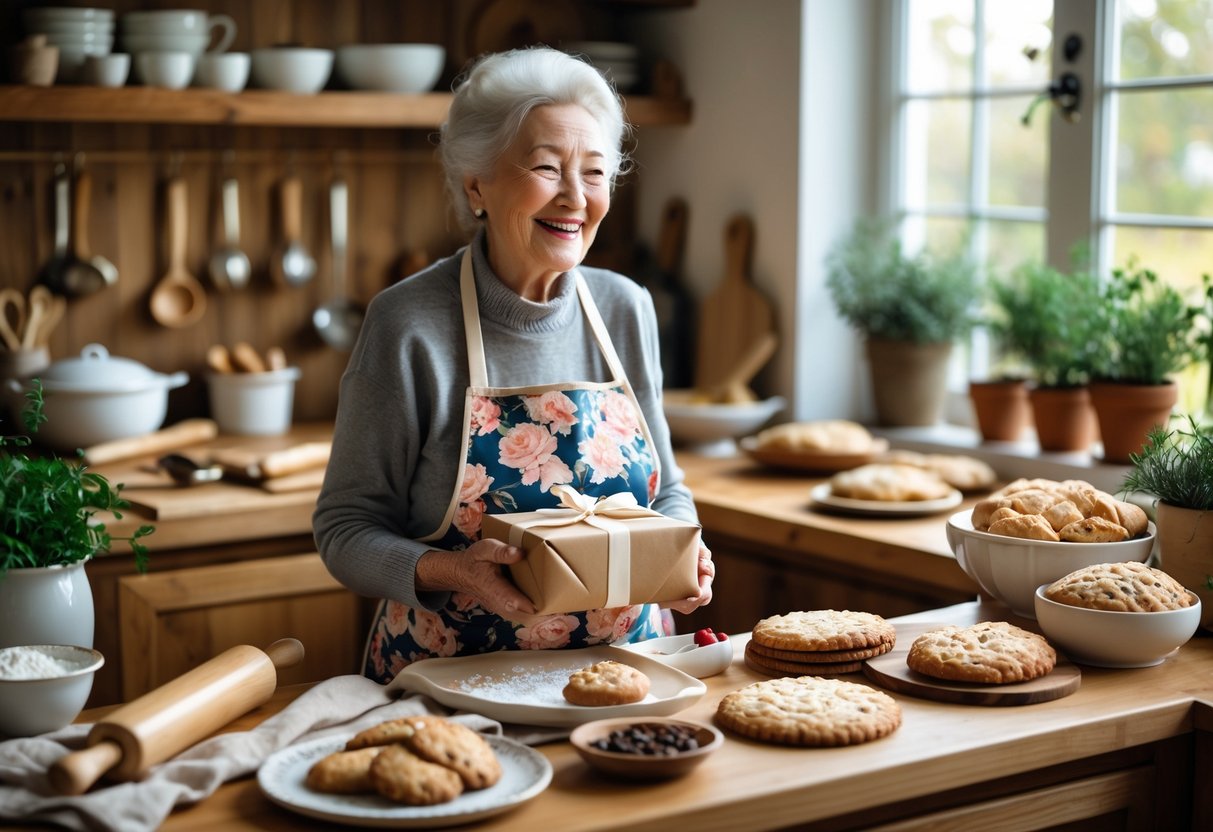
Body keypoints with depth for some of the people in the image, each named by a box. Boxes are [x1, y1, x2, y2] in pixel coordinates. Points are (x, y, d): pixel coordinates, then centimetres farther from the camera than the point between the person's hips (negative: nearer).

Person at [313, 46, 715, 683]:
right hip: (456, 675, -3)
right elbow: (346, 526, -4)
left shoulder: (626, 309, 4)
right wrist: (451, 571, -22)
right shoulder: (408, 324, -9)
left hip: (622, 673, 4)